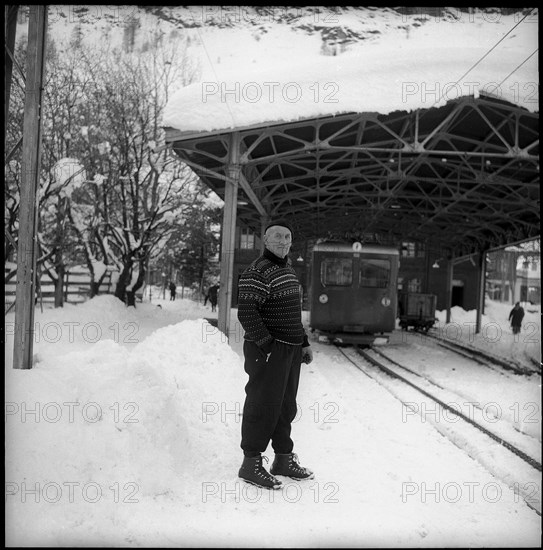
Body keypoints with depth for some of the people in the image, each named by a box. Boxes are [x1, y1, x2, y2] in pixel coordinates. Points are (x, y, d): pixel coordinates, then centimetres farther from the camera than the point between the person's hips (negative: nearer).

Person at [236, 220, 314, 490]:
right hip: (267, 351, -9)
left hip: (290, 350, 9)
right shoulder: (258, 272, -14)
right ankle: (251, 464, 5)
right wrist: (268, 347, -22)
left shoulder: (288, 270, 17)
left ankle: (284, 459, 25)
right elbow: (246, 314, -20)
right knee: (263, 407, -4)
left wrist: (304, 342, 18)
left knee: (286, 407, 15)